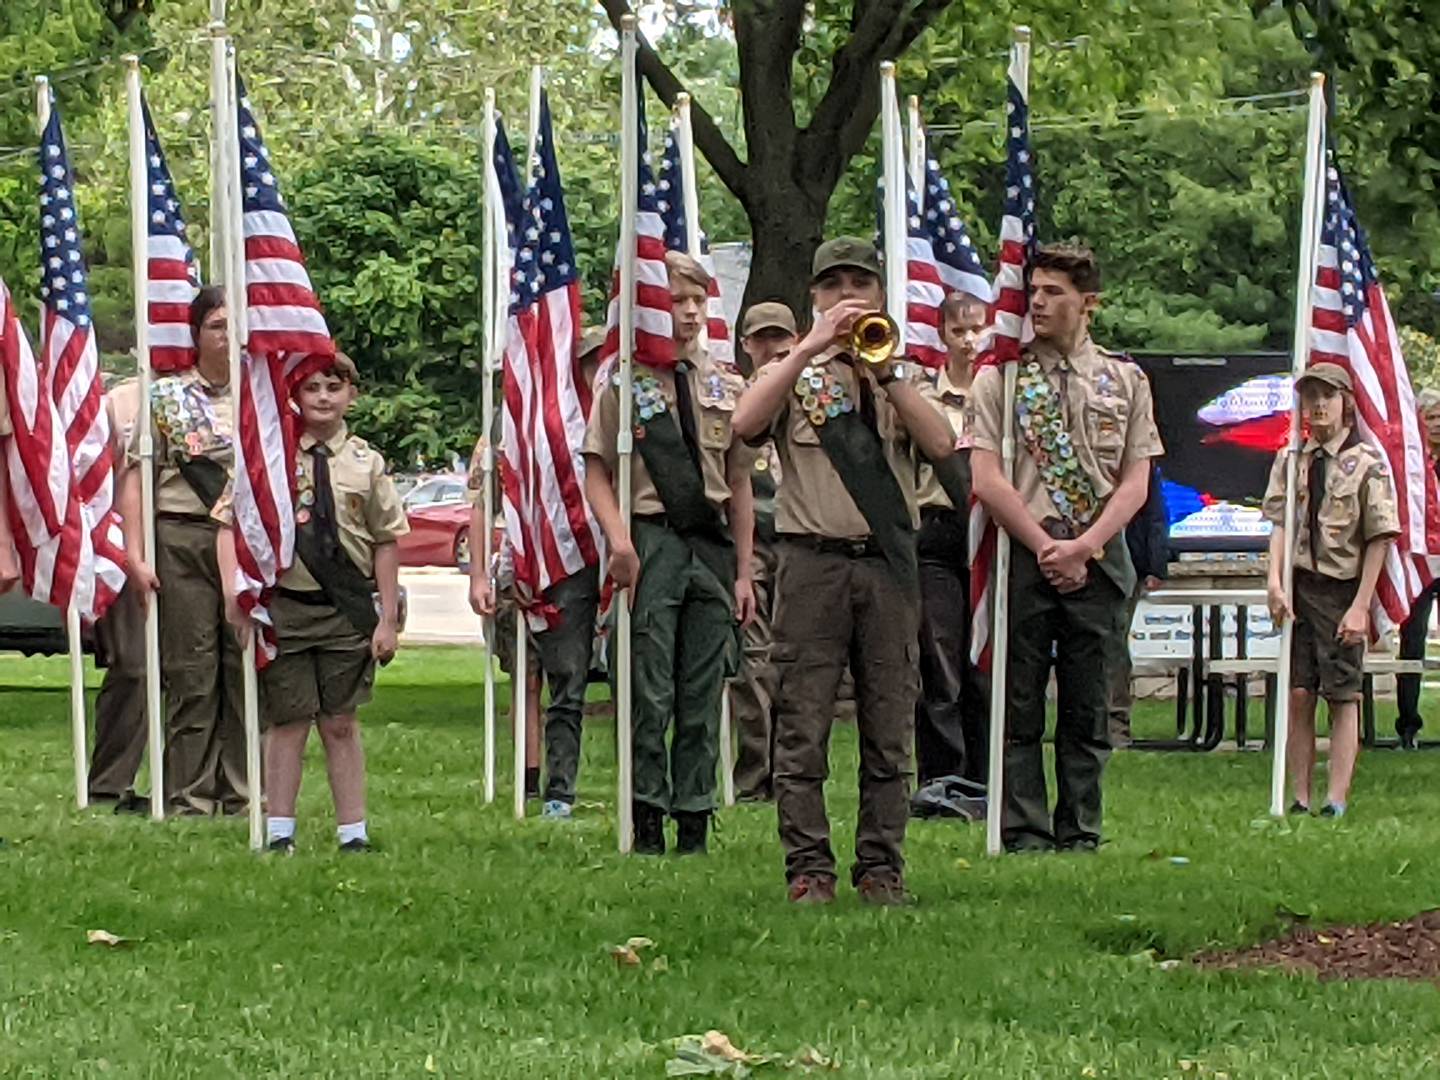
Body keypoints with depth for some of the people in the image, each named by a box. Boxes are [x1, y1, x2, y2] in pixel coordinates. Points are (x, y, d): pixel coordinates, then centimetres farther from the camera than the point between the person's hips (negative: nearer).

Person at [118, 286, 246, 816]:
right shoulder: (165, 396, 6)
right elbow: (136, 477, 1)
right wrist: (136, 555, -8)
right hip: (183, 541, -2)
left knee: (248, 669, 1)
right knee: (191, 672, -2)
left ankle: (242, 791, 8)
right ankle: (189, 795, 2)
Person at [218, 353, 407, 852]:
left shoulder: (366, 463, 6)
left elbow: (386, 543, 9)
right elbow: (230, 525, -1)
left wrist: (388, 619, 5)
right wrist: (234, 591, -13)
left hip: (348, 606, 1)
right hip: (285, 603, -1)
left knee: (341, 722, 7)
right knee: (288, 721, 2)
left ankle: (352, 830, 12)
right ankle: (279, 830, 9)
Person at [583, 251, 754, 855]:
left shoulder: (726, 386, 11)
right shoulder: (626, 383, 0)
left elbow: (739, 483, 14)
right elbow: (597, 472, -1)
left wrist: (743, 571, 11)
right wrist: (618, 538, -17)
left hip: (712, 542, 4)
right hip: (652, 540, -4)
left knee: (703, 696, 5)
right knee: (650, 693, -4)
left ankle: (693, 824, 11)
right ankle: (647, 822, 3)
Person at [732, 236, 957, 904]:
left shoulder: (897, 376, 16)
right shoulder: (793, 373, 11)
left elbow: (941, 446, -2)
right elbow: (745, 424, -12)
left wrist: (884, 371, -9)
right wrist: (813, 346, -14)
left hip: (889, 561, 2)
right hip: (814, 561, -2)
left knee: (889, 729, 2)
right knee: (804, 729, -5)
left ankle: (881, 868, 7)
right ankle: (809, 869, -2)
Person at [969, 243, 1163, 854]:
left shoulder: (1125, 382, 10)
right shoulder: (1000, 378, 5)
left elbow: (1135, 483, 5)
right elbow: (987, 481, -3)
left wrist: (1084, 546, -9)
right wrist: (1046, 548, -10)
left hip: (1098, 559, 2)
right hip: (1023, 555, -1)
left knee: (1088, 711, 4)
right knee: (1020, 709, -1)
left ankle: (1080, 837, 9)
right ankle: (1025, 837, 2)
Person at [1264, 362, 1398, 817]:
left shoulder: (1367, 463, -5)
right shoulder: (1290, 460, 8)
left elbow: (1379, 540, -6)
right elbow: (1280, 524, 3)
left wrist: (1360, 606, -11)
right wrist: (1275, 581, -13)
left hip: (1342, 588, -3)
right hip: (1298, 589, 3)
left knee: (1343, 696, -1)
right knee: (1298, 694, 2)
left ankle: (1336, 802, 0)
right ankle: (1300, 800, 7)